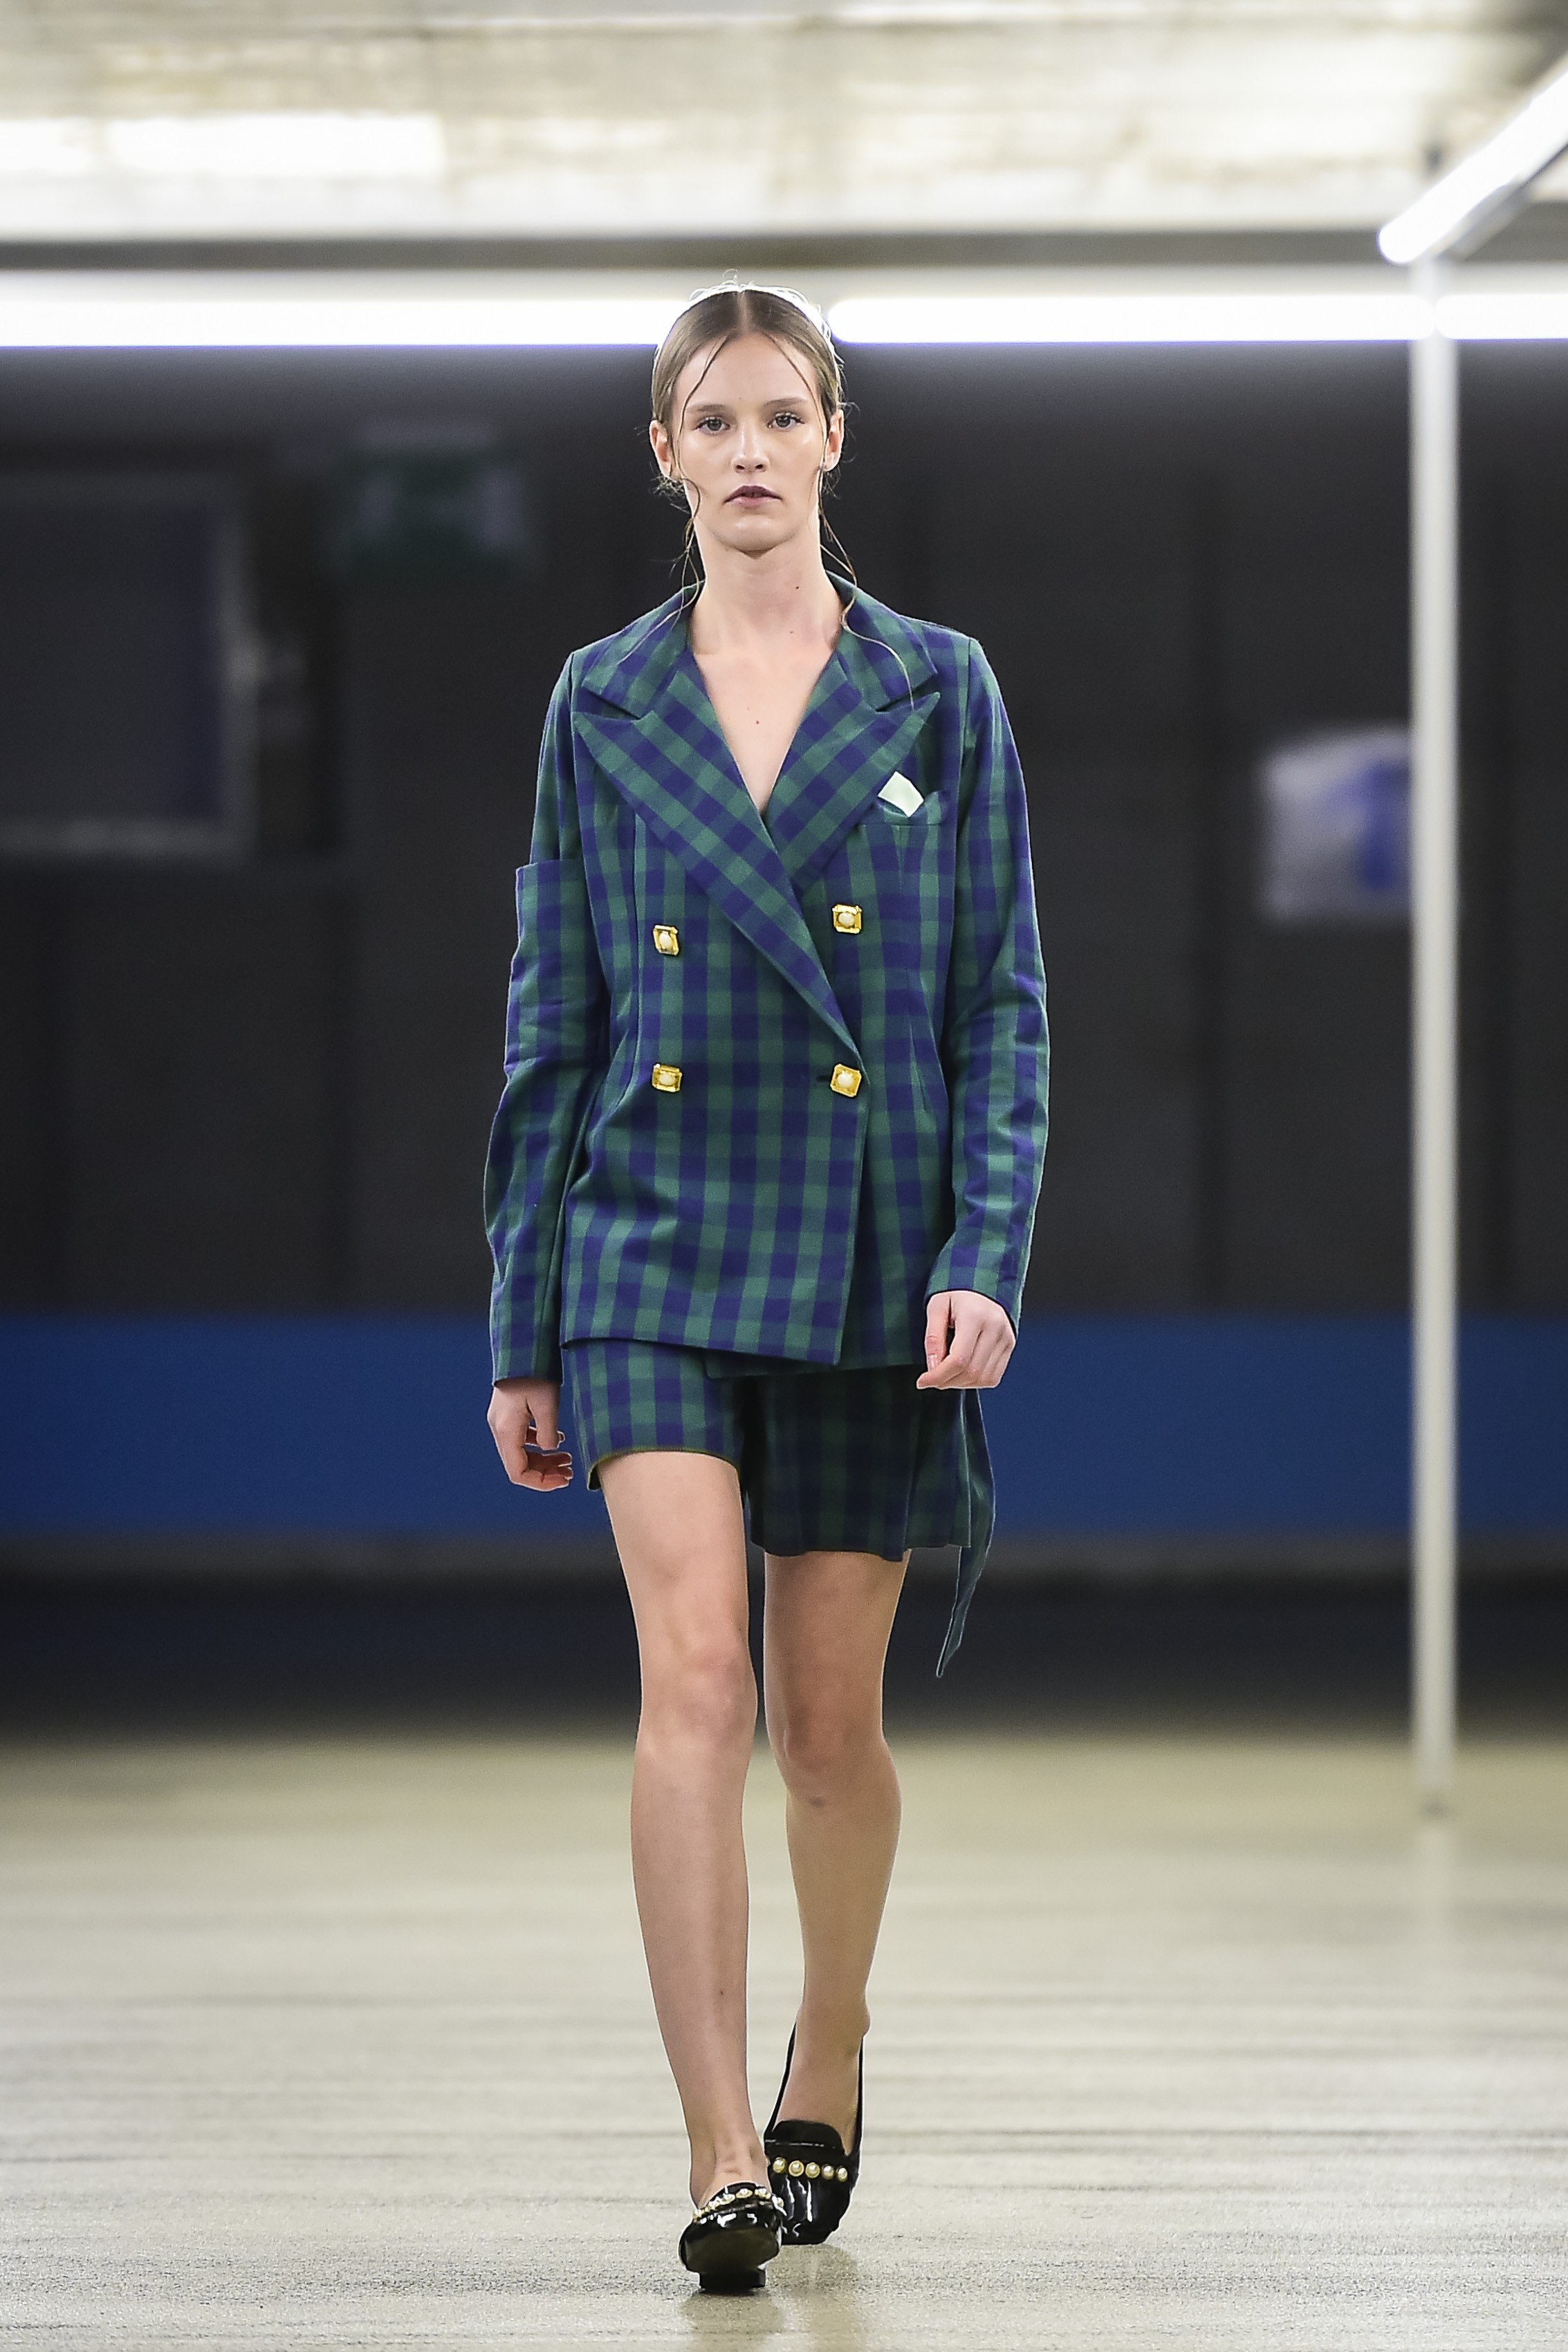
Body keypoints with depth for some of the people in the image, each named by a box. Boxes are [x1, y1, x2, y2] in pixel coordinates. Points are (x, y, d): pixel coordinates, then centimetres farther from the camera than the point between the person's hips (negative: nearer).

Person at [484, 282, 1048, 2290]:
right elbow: (553, 1027, 8)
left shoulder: (939, 695, 3)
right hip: (660, 1250, 0)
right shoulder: (604, 708, 6)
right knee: (694, 1684, -15)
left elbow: (1004, 1009, 2)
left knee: (828, 1721, 9)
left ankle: (827, 2064, 35)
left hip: (866, 1260, 0)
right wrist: (523, 1331, 6)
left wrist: (987, 1258, -11)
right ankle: (723, 2157, -17)